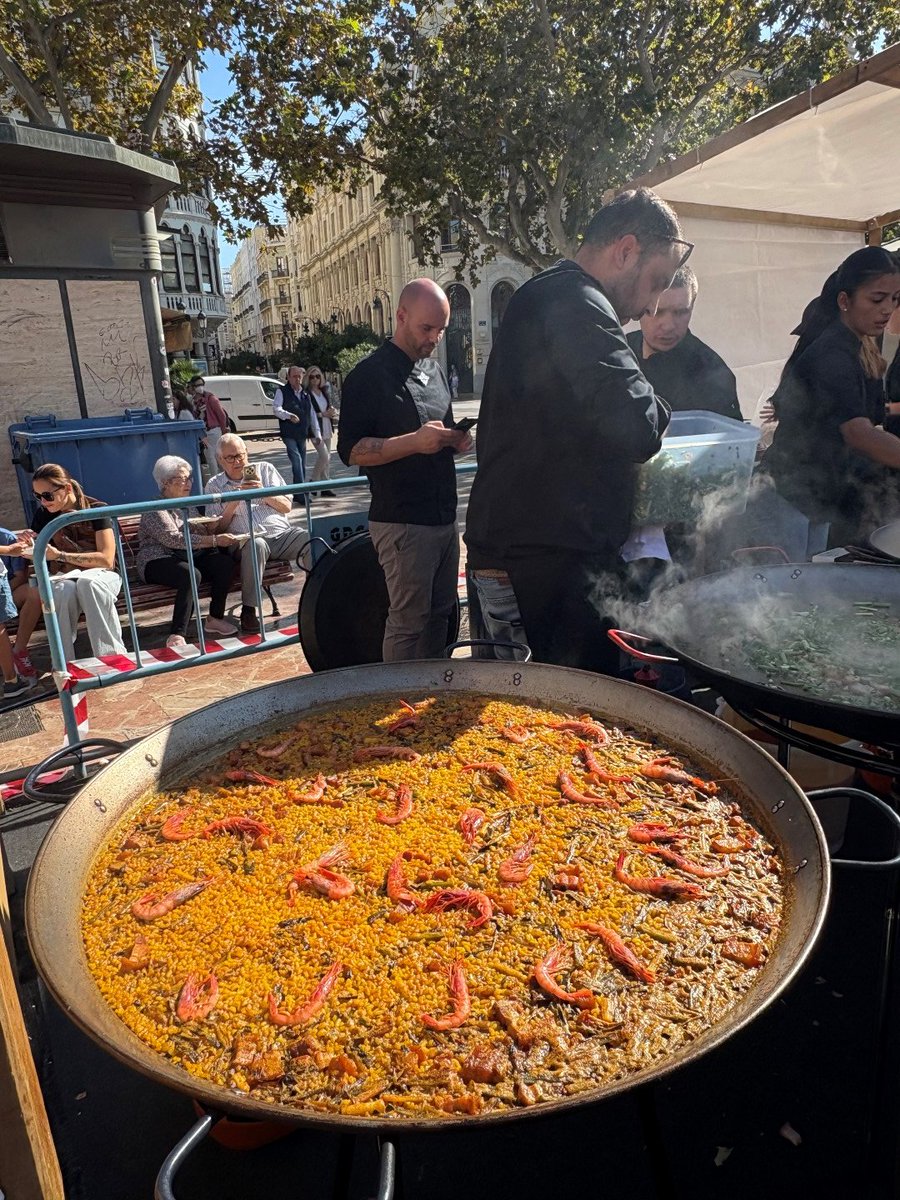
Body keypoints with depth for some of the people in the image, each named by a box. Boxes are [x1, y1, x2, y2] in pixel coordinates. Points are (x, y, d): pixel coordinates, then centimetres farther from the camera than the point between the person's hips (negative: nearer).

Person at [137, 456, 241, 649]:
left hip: (184, 557, 7)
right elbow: (174, 539, -20)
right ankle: (177, 636, -41)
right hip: (156, 561, -7)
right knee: (190, 575, -38)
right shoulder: (155, 509, -7)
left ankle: (215, 618, -7)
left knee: (225, 563, -19)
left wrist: (211, 528, -7)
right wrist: (214, 541, -27)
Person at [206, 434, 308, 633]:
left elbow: (287, 507, 13)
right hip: (246, 540, -2)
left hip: (281, 533, 2)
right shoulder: (214, 486, 16)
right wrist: (232, 504, -6)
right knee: (256, 544, -39)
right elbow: (216, 528, 8)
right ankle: (248, 610, -30)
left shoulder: (265, 470, 19)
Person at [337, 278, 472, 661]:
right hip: (403, 524, -8)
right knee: (409, 623, -2)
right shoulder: (369, 374, -8)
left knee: (440, 615, 15)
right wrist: (414, 442, -24)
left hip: (444, 518, 8)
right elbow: (350, 449, -13)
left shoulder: (435, 370, 17)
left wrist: (457, 439, 3)